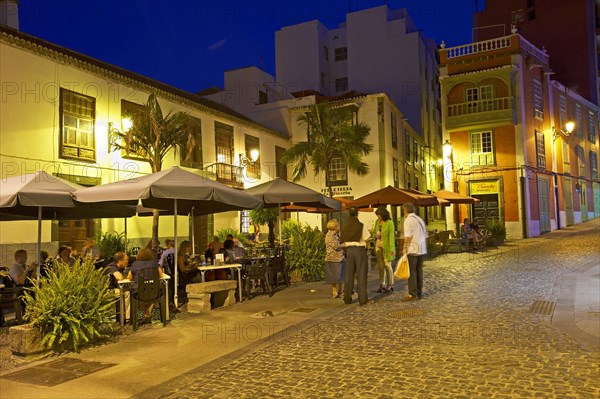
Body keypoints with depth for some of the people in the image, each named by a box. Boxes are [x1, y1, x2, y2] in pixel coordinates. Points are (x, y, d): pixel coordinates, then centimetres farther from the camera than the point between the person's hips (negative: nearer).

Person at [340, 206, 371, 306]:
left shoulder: (345, 226, 2)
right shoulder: (361, 226, -10)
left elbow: (343, 240, 4)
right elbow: (366, 238, -5)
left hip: (349, 250, 4)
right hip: (360, 249, -4)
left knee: (349, 275, 11)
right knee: (361, 275, 3)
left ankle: (347, 298, 16)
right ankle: (362, 298, 4)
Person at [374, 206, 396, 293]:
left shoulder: (389, 223, -10)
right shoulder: (377, 222, 8)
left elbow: (391, 236, -13)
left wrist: (392, 248, -18)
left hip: (386, 246, -5)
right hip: (378, 245, 6)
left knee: (387, 265, 0)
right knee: (380, 265, 6)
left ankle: (390, 285, 13)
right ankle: (382, 285, 13)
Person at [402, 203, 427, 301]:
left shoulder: (408, 220, -9)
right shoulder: (420, 219, 13)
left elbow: (408, 236, -15)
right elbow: (425, 236, 15)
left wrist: (404, 247, -7)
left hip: (413, 250, -7)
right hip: (422, 250, 7)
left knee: (412, 271, -2)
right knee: (419, 270, 13)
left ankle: (413, 294, -1)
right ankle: (419, 293, 18)